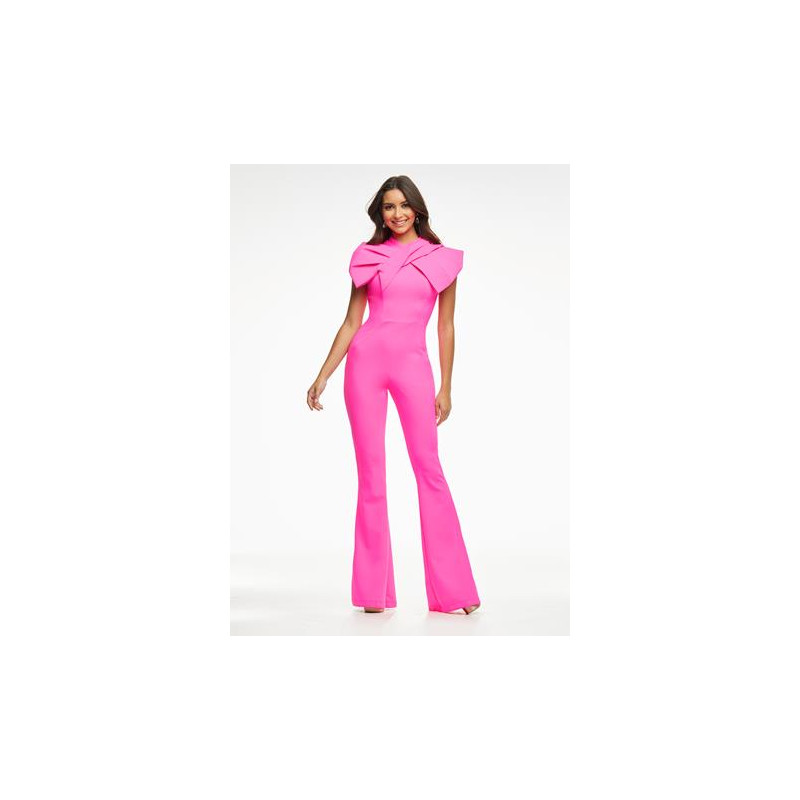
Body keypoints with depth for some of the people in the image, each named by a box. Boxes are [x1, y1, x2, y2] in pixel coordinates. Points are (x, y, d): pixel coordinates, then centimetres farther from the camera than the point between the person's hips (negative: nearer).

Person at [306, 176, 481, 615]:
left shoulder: (442, 260, 9)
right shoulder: (368, 257, 10)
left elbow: (446, 327, 9)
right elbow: (351, 322, 11)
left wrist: (445, 388, 5)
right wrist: (322, 376, 5)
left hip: (412, 365, -1)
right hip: (366, 361, 1)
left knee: (429, 469, -4)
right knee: (370, 472, 1)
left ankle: (452, 590, 3)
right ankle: (374, 590, 9)